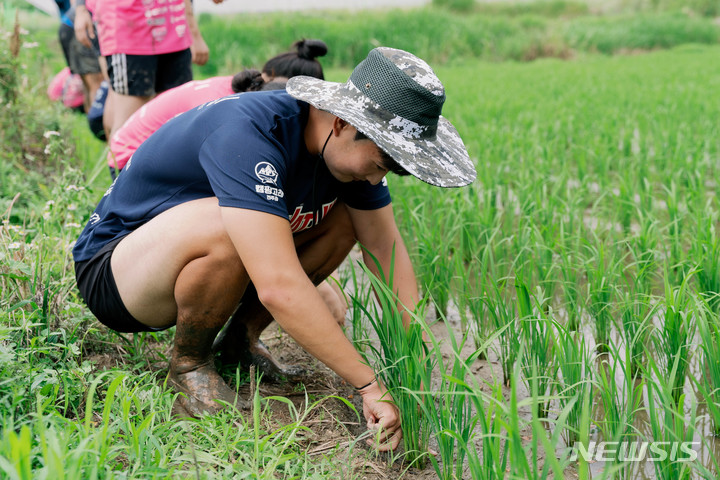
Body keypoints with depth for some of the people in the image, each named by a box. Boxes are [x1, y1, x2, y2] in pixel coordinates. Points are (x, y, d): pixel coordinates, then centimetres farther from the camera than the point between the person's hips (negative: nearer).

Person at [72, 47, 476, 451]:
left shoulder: (351, 144, -10)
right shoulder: (248, 134, -35)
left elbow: (385, 245, -2)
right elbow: (279, 287, -42)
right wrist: (371, 386, -37)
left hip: (199, 253, 7)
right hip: (112, 268, -7)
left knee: (344, 220, -5)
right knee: (231, 232, -37)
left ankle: (243, 335, 6)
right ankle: (188, 364, -9)